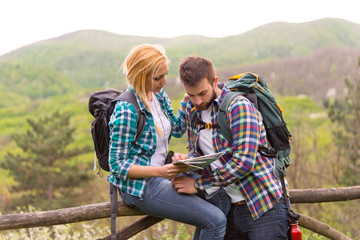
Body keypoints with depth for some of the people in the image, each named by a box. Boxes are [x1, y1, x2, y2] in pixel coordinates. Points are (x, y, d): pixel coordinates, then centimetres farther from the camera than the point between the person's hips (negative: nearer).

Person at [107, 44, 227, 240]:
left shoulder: (158, 94, 3)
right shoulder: (126, 111, -22)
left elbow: (177, 129, 15)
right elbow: (117, 165, -19)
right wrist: (160, 171, -28)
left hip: (156, 178, 9)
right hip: (139, 187, -9)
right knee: (216, 220, -16)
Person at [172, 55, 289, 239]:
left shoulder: (239, 107, -17)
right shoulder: (192, 110, 6)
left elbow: (244, 162, -24)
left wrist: (198, 184, -18)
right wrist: (187, 159, -7)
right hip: (231, 209, 7)